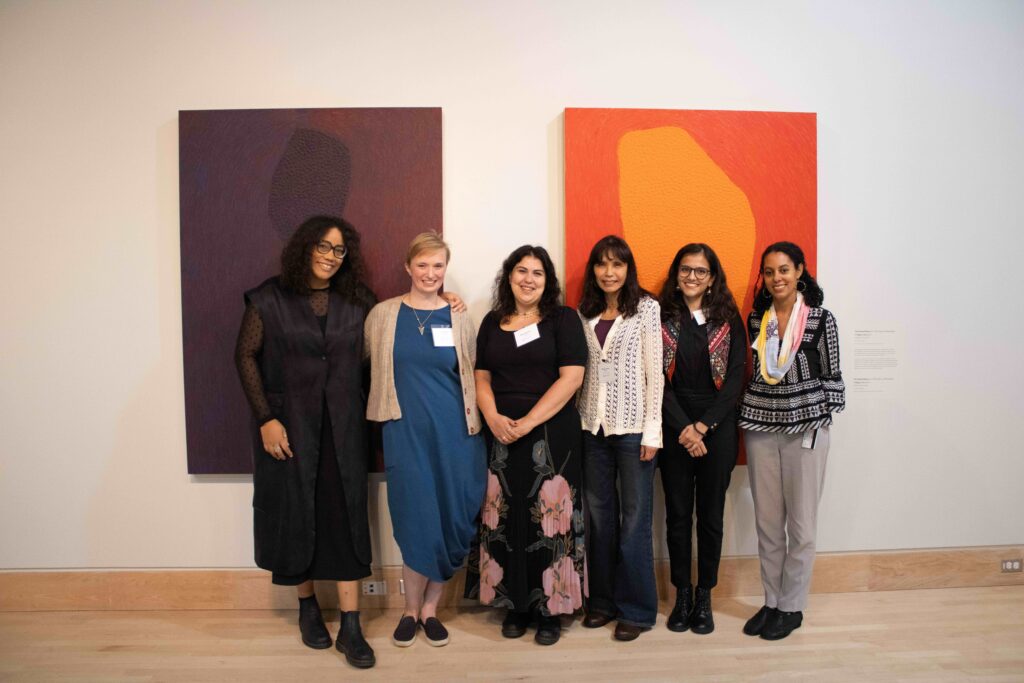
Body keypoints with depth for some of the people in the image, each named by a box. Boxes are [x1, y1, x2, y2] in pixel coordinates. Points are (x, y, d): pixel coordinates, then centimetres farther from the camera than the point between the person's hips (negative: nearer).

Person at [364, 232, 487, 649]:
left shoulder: (459, 319, 5)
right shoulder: (383, 315, 3)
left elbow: (471, 377, 10)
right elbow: (370, 366, 11)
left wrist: (477, 425, 9)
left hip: (454, 431, 1)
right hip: (406, 432, -1)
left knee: (451, 519, 4)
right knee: (417, 520, 0)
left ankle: (430, 608, 22)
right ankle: (411, 610, 21)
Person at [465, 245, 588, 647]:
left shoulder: (563, 319, 0)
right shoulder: (493, 322, 11)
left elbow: (571, 377, -9)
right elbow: (482, 377, 11)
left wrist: (528, 422, -15)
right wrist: (493, 418, -9)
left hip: (551, 435, -3)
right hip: (501, 436, 4)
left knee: (548, 518, 1)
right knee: (506, 519, 7)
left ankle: (550, 608, 15)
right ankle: (516, 605, 22)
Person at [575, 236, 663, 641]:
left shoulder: (646, 308, -2)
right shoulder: (585, 314, 10)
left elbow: (654, 372, -6)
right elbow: (577, 373, 10)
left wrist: (652, 431, -10)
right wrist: (578, 420, 3)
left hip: (632, 427, -4)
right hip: (593, 426, 4)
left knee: (635, 519, 3)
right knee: (599, 516, 11)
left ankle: (636, 609, 17)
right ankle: (603, 600, 26)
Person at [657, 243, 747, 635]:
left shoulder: (729, 319, 3)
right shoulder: (662, 318, 2)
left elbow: (736, 378, -3)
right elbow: (659, 379, -3)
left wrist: (703, 426, -11)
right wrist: (684, 429, -12)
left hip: (717, 429, 0)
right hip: (674, 429, 0)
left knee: (711, 514, 7)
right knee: (677, 514, 7)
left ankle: (704, 596, 21)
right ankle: (682, 594, 21)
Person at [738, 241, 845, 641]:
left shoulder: (821, 319, -5)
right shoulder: (756, 318, 6)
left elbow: (831, 377, -1)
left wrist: (817, 419, -7)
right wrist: (747, 415, 8)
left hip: (805, 428, -3)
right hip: (760, 427, 4)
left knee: (801, 523, 5)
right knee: (767, 522, 10)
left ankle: (791, 607, 20)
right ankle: (771, 601, 25)